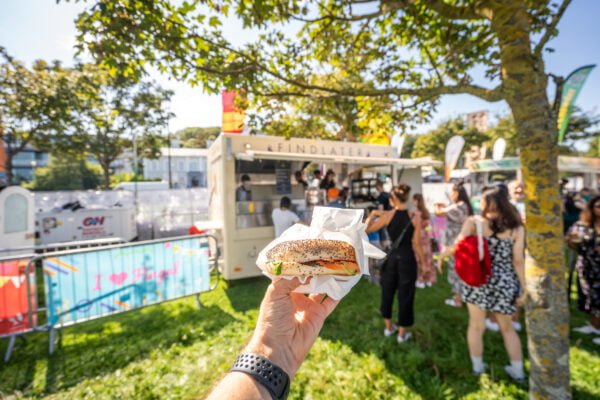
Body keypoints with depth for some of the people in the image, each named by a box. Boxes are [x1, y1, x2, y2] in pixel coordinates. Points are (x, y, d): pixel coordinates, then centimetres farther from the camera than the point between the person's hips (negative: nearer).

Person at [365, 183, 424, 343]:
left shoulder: (387, 215, -10)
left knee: (387, 291, 19)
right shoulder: (415, 217, -9)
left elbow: (367, 229, -2)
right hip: (407, 258, 0)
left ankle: (388, 327, 35)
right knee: (405, 295, 13)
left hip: (391, 257, 1)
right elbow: (416, 244, -8)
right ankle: (402, 333, 26)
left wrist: (372, 214, 13)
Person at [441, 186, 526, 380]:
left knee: (476, 325, 14)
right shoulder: (517, 227, 0)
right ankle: (518, 370, 35)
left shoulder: (474, 221, -5)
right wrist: (522, 288, 4)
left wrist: (445, 251, 4)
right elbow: (518, 260, -3)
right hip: (505, 282, 2)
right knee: (507, 328, 22)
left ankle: (477, 367, 30)